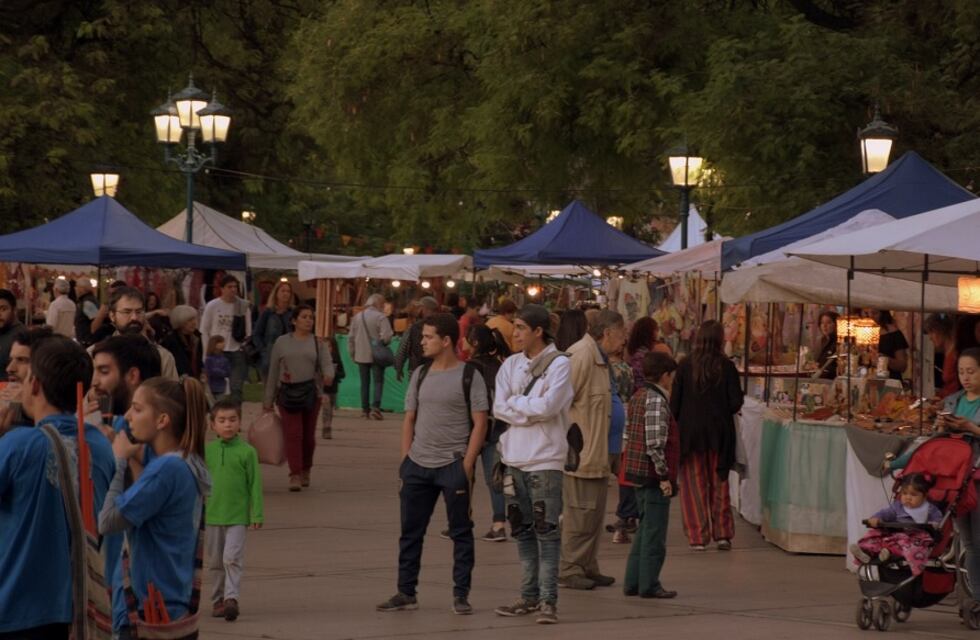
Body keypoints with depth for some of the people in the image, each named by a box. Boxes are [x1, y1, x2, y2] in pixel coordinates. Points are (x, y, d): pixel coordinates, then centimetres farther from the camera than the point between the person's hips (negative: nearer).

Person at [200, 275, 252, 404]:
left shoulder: (243, 305, 0)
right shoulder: (212, 306, -2)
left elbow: (248, 330, 5)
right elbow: (204, 330, 3)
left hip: (237, 351, 0)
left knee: (236, 388, -6)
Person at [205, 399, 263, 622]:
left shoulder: (247, 451, -5)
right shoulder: (207, 450, 3)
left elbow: (255, 484, -2)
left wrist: (257, 514, -5)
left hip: (237, 516, -3)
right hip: (212, 515, 3)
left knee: (232, 558, -13)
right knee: (215, 561, 11)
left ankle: (231, 598, -14)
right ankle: (217, 599, 22)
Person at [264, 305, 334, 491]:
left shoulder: (317, 343, 10)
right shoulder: (282, 342, 8)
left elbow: (327, 363, -4)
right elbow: (273, 372, 11)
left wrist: (328, 375, -29)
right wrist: (268, 400, 10)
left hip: (311, 393, 1)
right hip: (287, 392, -1)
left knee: (308, 434, 8)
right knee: (292, 434, -10)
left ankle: (305, 471, 27)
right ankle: (295, 475, -12)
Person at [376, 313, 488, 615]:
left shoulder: (469, 376, -5)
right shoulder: (420, 375, 10)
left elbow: (479, 423, -7)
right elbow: (409, 419, 15)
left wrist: (467, 465, -13)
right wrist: (405, 460, 6)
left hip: (453, 466, -5)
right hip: (418, 465, 5)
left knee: (461, 532, 3)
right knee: (410, 531, 7)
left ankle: (461, 595, 10)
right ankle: (406, 593, 16)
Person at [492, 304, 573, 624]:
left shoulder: (559, 364, -7)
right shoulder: (511, 365, 9)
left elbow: (546, 406, -17)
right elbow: (499, 409, 1)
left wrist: (515, 402, -4)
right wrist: (531, 411, -12)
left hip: (545, 459, -6)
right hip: (514, 458, 6)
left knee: (546, 531, -5)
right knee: (522, 530, 11)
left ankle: (548, 599, -2)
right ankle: (529, 595, 19)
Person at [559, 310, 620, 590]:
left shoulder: (598, 358, 15)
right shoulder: (581, 356, -18)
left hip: (595, 452, 10)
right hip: (579, 452, -10)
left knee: (594, 509, 14)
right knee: (580, 510, -4)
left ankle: (588, 567, 22)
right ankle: (569, 570, 3)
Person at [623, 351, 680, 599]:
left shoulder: (638, 397, 12)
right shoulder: (657, 401, -16)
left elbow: (627, 436, 16)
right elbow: (655, 444, -22)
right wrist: (664, 475, -18)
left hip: (638, 473, 9)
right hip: (653, 474, -9)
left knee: (645, 528, 17)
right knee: (654, 531, -1)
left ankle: (633, 582, 20)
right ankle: (649, 585, 4)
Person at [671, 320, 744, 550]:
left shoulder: (685, 365, -7)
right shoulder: (727, 367, -7)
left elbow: (675, 402, -4)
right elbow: (736, 403, -8)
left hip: (690, 431, -1)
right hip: (719, 432, 1)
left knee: (694, 483, 6)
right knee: (719, 483, 14)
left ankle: (698, 536, 3)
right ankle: (722, 533, 13)